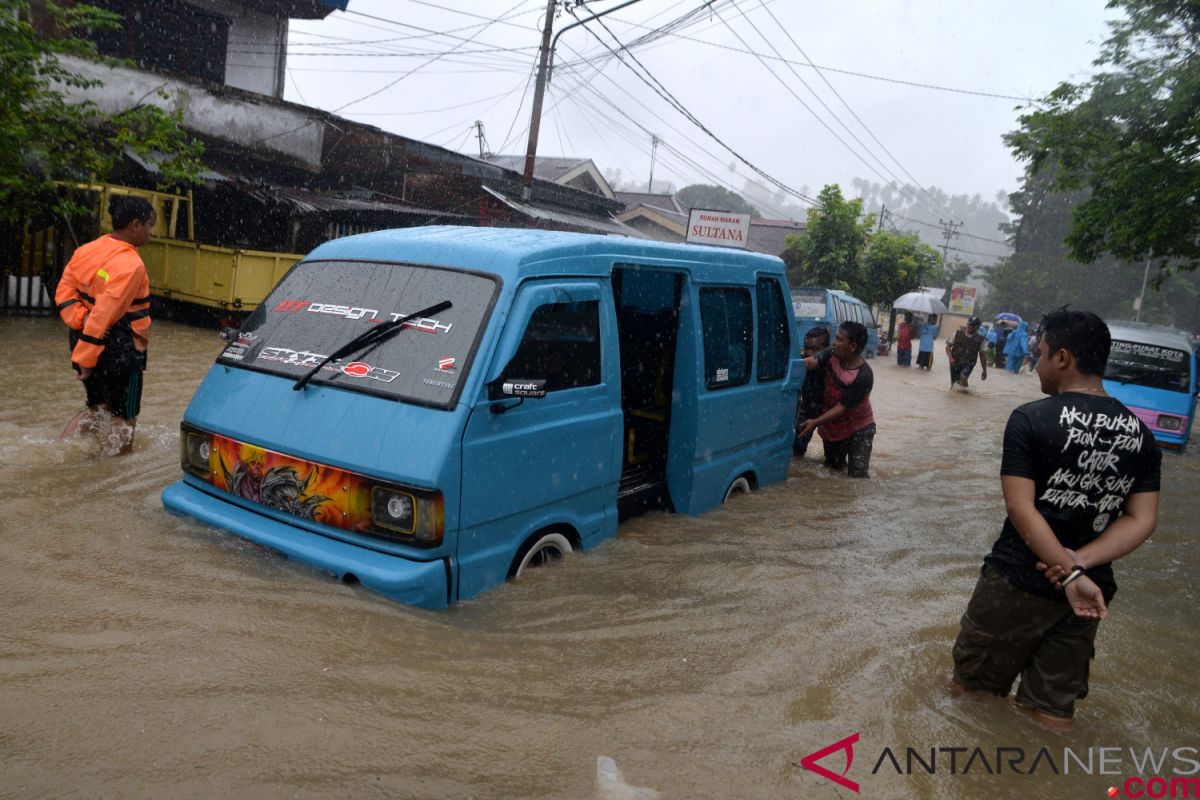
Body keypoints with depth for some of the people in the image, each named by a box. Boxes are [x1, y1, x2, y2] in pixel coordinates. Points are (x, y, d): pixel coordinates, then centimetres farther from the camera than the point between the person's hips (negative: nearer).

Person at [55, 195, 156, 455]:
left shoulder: (87, 250, 5)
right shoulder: (131, 265, -21)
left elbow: (64, 292, 5)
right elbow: (104, 315, -25)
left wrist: (81, 321, -4)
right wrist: (85, 358, -21)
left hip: (84, 341, 8)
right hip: (120, 350, -8)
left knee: (97, 407, 25)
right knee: (124, 417, 8)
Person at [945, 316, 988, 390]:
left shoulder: (980, 339, -1)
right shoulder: (958, 333, 0)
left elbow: (982, 355, 7)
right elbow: (948, 346, 2)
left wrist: (984, 371, 10)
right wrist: (950, 358, -16)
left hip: (968, 363, -2)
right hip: (955, 362, 2)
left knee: (963, 377, -30)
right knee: (953, 382, 7)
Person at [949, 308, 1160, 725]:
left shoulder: (1031, 419, -14)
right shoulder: (1140, 433, 2)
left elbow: (1021, 509, -19)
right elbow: (1142, 520, -1)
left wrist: (1070, 574, -18)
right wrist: (1078, 564, -11)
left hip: (1018, 580, -5)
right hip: (1093, 588, 5)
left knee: (967, 687, 14)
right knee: (1054, 705, 16)